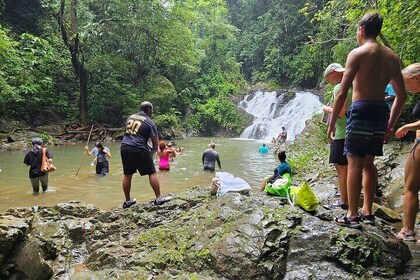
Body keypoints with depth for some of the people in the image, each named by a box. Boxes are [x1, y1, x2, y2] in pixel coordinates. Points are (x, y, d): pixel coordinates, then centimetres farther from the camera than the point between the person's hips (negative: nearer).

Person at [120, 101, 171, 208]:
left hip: (124, 147, 6)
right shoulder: (149, 122, -2)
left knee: (127, 175, 13)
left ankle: (127, 201, 22)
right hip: (138, 149, -6)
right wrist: (153, 151, 17)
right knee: (152, 173, 4)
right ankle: (158, 198, 7)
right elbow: (155, 142, -1)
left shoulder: (130, 117, 15)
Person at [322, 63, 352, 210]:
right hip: (351, 132, 10)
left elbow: (341, 111, -22)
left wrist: (328, 109, -6)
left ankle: (344, 202, 0)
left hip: (341, 134, -10)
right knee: (346, 167, 17)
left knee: (341, 168, -5)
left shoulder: (338, 88, -12)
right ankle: (348, 197, 27)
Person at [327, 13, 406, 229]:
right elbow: (402, 96, 13)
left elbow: (342, 93, -12)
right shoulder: (392, 56, 14)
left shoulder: (357, 53, -6)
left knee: (355, 165, -1)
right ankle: (367, 212, 23)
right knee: (368, 164, 15)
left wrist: (332, 122, -5)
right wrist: (390, 125, 19)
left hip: (361, 112, -6)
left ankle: (352, 216, 4)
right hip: (381, 112, 7)